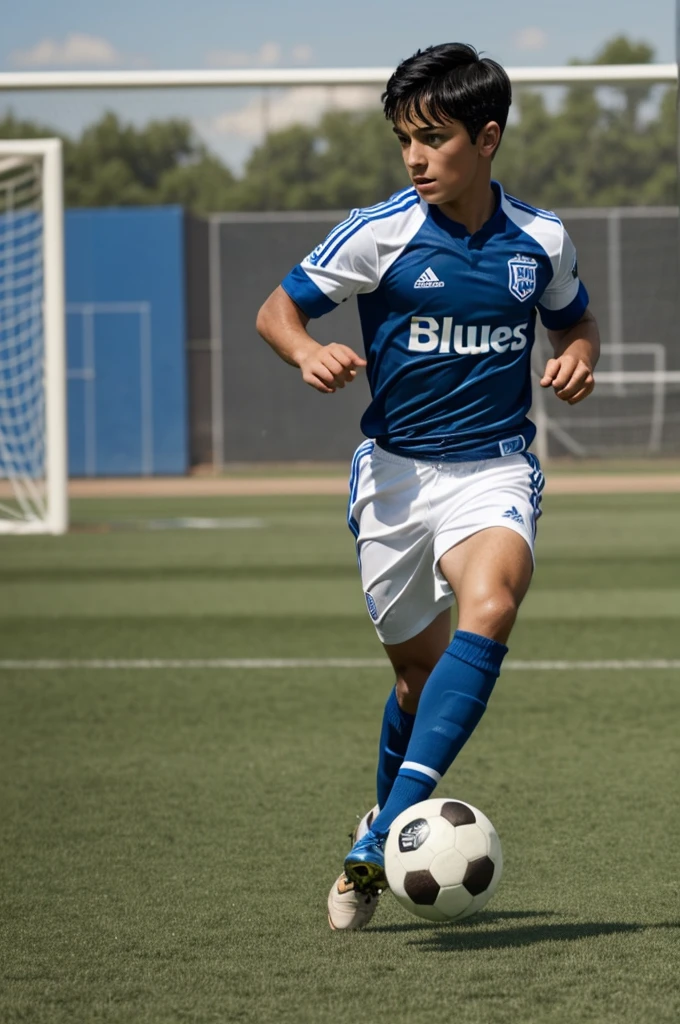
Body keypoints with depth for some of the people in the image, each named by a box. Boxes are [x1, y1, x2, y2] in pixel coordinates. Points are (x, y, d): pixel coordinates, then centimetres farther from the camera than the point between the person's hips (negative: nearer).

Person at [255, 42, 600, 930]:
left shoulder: (540, 240, 0)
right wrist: (309, 353, -21)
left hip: (495, 468, 0)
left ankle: (391, 826, -34)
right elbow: (277, 308, 1)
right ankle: (385, 833, 35)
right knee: (420, 669, 8)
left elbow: (575, 322, 19)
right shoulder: (380, 233, -7)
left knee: (489, 607, -29)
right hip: (396, 471, 0)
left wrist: (578, 361, -4)